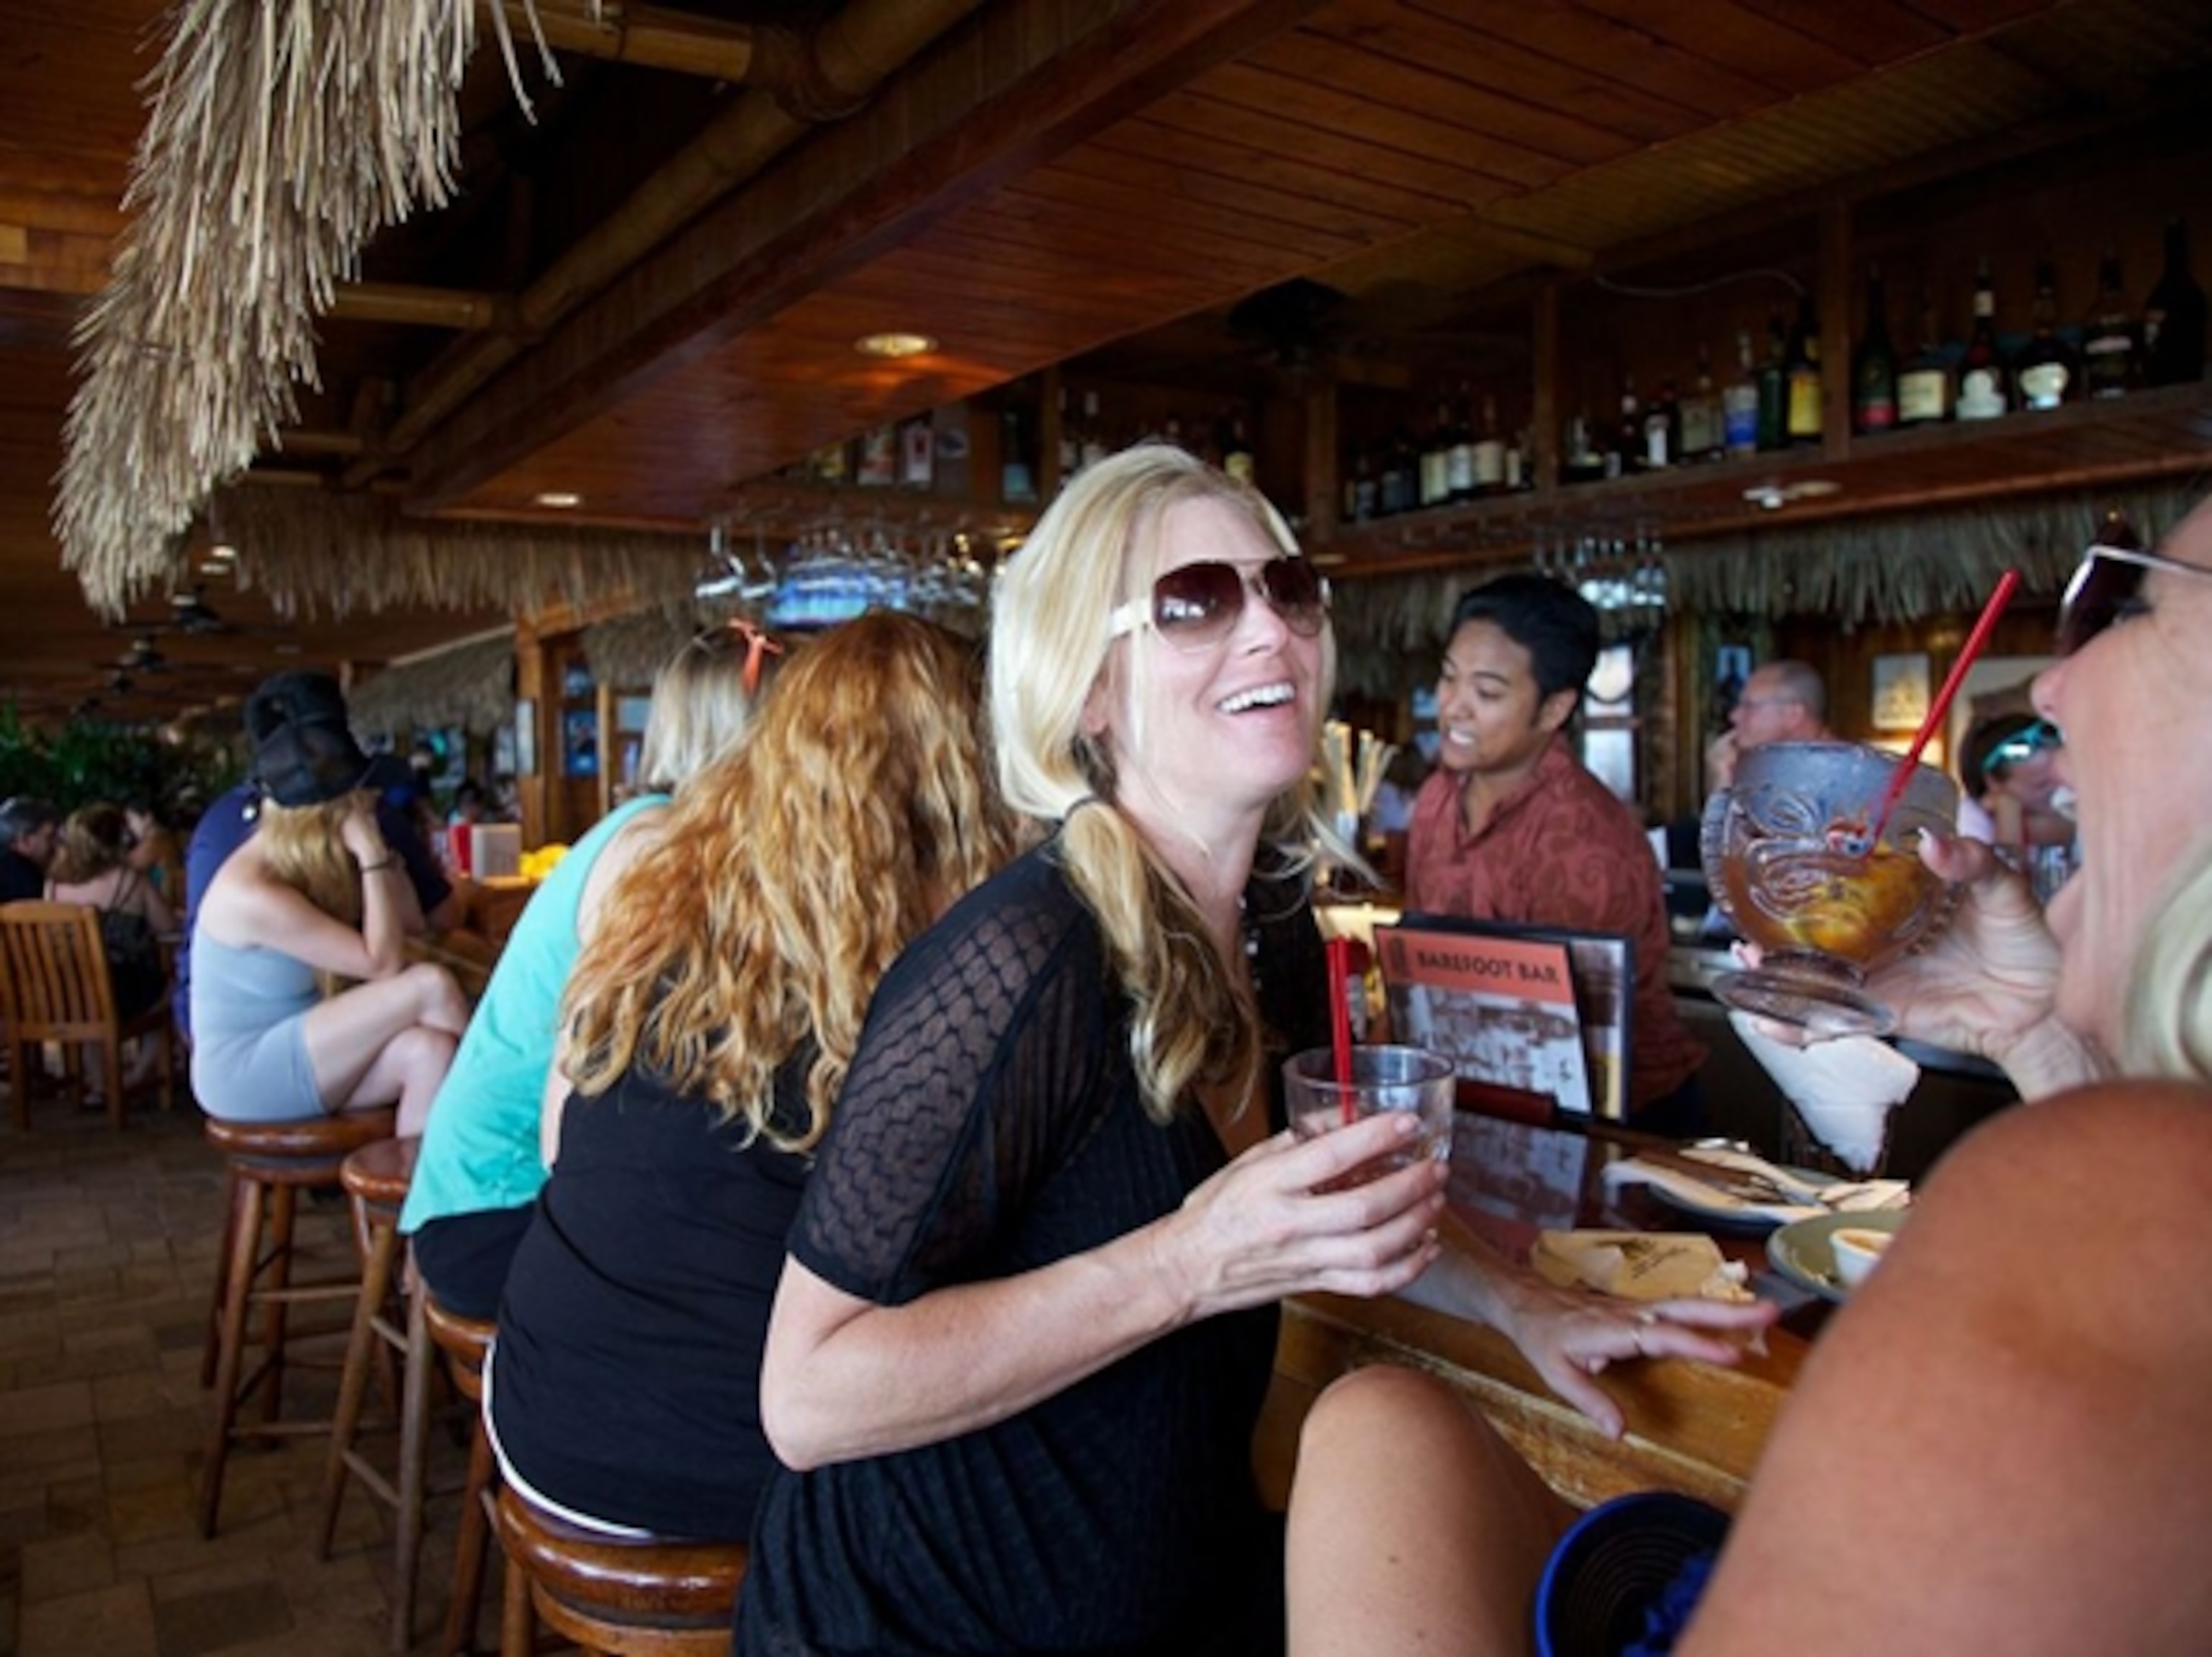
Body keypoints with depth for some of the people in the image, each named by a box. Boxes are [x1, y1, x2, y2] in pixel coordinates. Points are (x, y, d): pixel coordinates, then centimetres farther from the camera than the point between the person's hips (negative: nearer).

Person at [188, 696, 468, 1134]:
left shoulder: (315, 861, 1)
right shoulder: (255, 894, -24)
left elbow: (409, 920, 7)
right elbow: (384, 964, -22)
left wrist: (377, 847, -5)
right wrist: (372, 855, -22)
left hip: (293, 1046, 8)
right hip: (244, 1071, -8)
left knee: (427, 1052, -22)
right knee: (431, 985, -22)